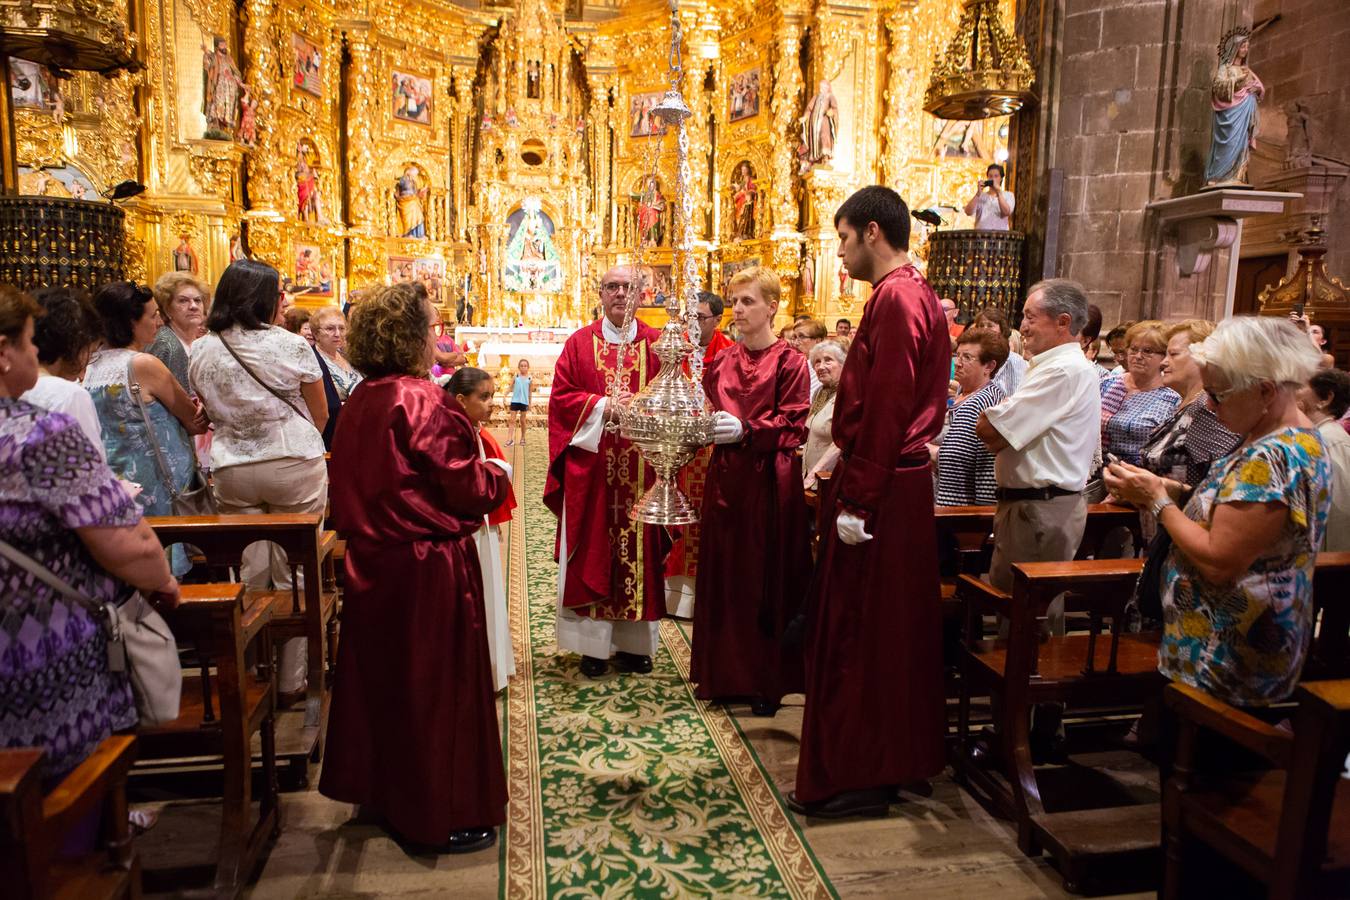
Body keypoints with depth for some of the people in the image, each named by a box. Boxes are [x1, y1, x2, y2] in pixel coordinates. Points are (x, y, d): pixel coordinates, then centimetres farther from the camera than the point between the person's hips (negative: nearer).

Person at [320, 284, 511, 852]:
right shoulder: (420, 400, -20)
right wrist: (499, 475, 1)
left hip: (375, 558, 9)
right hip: (428, 566, -8)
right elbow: (463, 483, -20)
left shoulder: (362, 400, 6)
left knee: (384, 675, 20)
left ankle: (381, 791, 37)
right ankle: (444, 815, 18)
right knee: (435, 683, 4)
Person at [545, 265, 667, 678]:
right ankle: (593, 643, 13)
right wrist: (602, 406, -13)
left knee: (637, 547, 5)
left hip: (641, 468, 1)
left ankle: (634, 641, 17)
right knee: (592, 549, 2)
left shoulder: (657, 344, 7)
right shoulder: (580, 342, 7)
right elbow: (561, 396, 1)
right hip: (591, 463, 0)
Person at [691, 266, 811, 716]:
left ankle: (767, 680, 15)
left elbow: (791, 425, -10)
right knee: (724, 570, 9)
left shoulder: (789, 362, -4)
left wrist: (745, 429, -22)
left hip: (770, 479, -5)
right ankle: (724, 673, 23)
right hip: (725, 476, 5)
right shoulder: (723, 361, 12)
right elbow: (710, 412, 12)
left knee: (767, 575, 2)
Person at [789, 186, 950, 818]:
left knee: (859, 630, -1)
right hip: (901, 478, 10)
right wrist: (845, 466, 16)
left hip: (880, 492, -10)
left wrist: (856, 500, -20)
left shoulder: (895, 298, -16)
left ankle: (855, 778, 12)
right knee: (885, 628, 17)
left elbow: (885, 407, -22)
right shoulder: (916, 295, 16)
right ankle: (893, 759, 31)